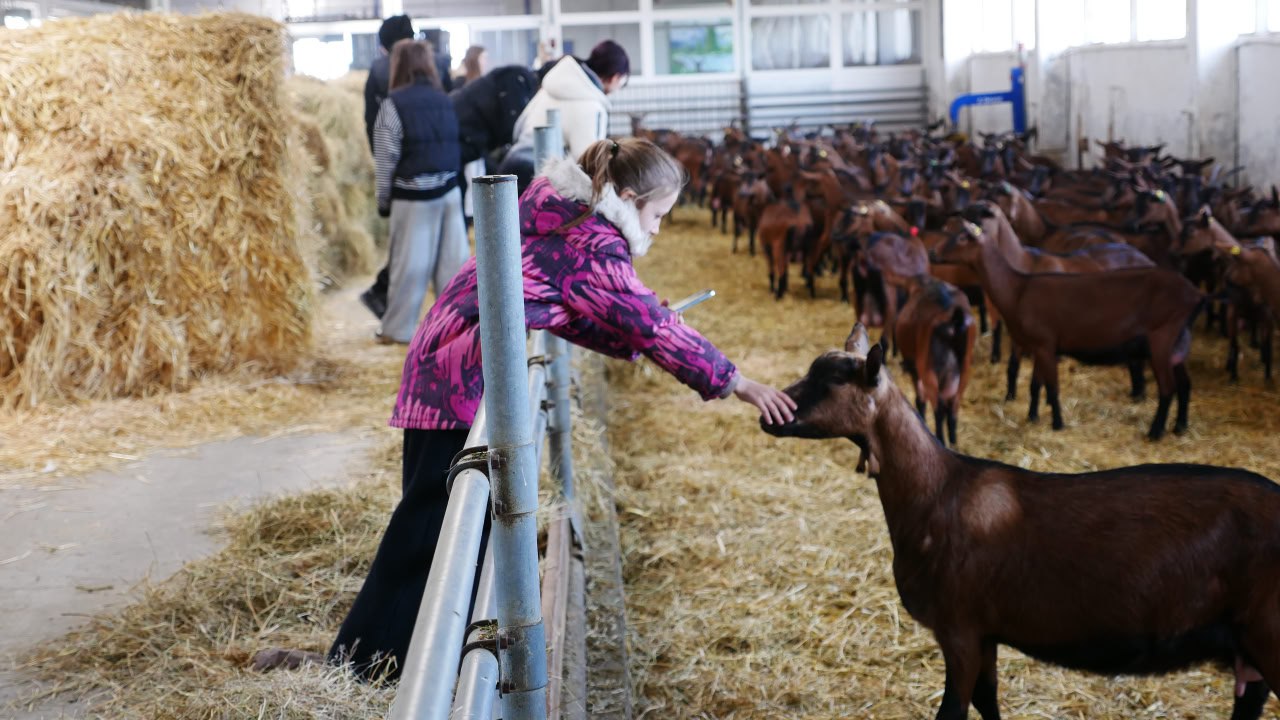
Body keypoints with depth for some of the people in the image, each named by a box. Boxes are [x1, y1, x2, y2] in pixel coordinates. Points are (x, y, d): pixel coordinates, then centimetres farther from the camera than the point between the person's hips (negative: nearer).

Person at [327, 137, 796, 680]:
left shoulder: (555, 206, 13)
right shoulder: (594, 247, -14)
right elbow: (652, 327, -12)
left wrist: (636, 338, 9)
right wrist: (735, 382, -6)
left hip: (440, 361, 10)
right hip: (466, 379, -10)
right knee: (433, 523, -4)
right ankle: (369, 661, 3)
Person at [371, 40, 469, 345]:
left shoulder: (393, 104, -8)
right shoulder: (445, 100, 6)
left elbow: (385, 158, -7)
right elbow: (457, 146, 7)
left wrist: (384, 201, 1)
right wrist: (450, 177, 14)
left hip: (413, 196, -4)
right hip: (449, 191, 4)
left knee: (410, 263, 2)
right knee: (452, 260, 7)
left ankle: (397, 329, 9)